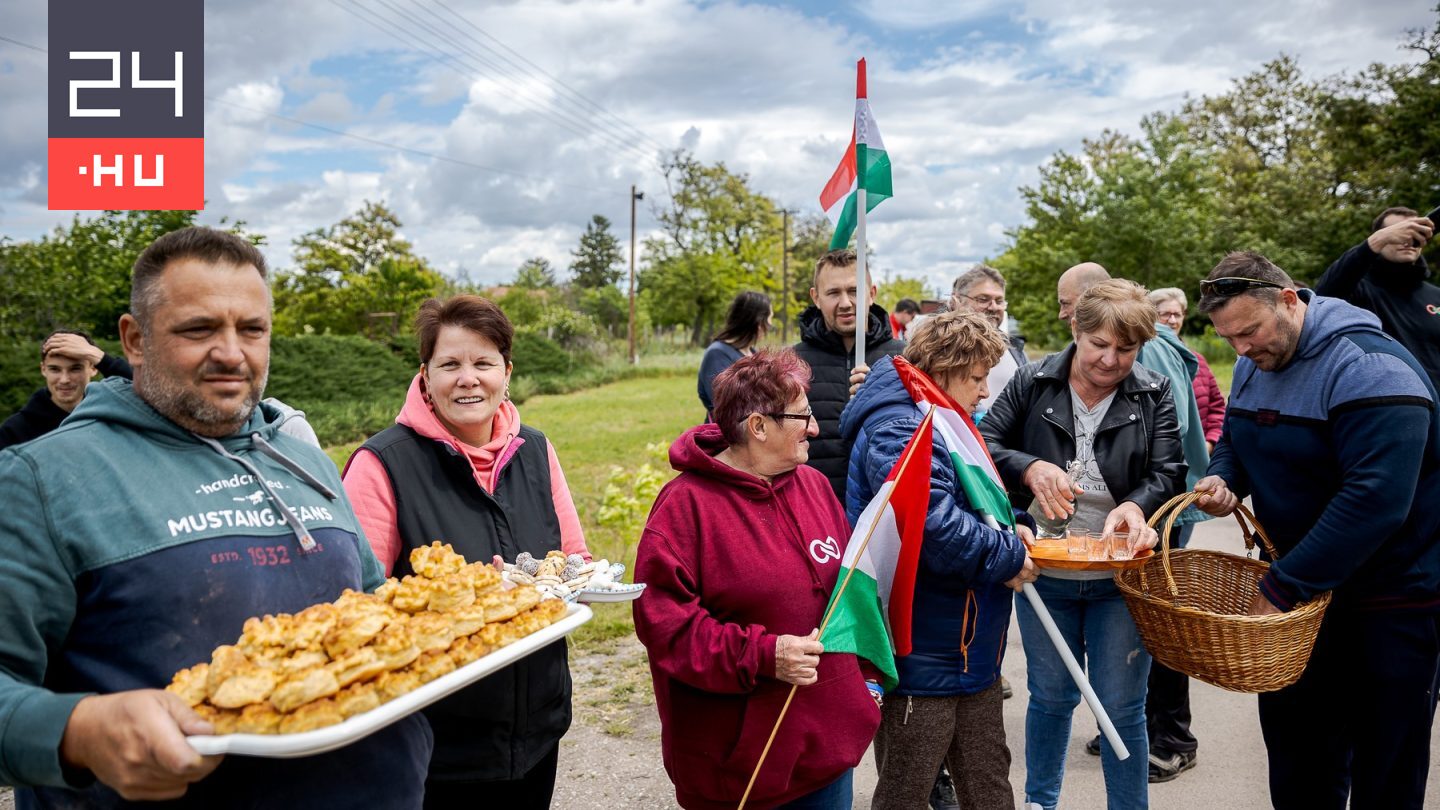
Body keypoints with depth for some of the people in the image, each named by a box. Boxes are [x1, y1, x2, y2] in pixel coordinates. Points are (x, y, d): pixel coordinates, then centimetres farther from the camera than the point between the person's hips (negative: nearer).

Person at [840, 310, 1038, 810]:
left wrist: (1014, 524, 1)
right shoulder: (897, 430, -21)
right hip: (919, 661, -10)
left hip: (973, 652, 10)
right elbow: (934, 522, -33)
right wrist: (1008, 557, -18)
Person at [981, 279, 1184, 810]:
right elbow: (985, 445, -4)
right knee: (1051, 697, 15)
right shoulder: (1032, 383, -3)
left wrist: (1135, 505, -26)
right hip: (1045, 570, 1)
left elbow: (1169, 473, -5)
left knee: (1122, 707, 7)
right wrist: (1030, 467, -23)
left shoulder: (1154, 395, -1)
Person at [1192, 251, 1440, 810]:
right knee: (1297, 746, 13)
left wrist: (1280, 587, -27)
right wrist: (1223, 478, -7)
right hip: (1302, 585, 7)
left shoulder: (1368, 368, -22)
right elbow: (1236, 440, 18)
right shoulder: (1255, 365, 3)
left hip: (1393, 598, -7)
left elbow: (1374, 501, -30)